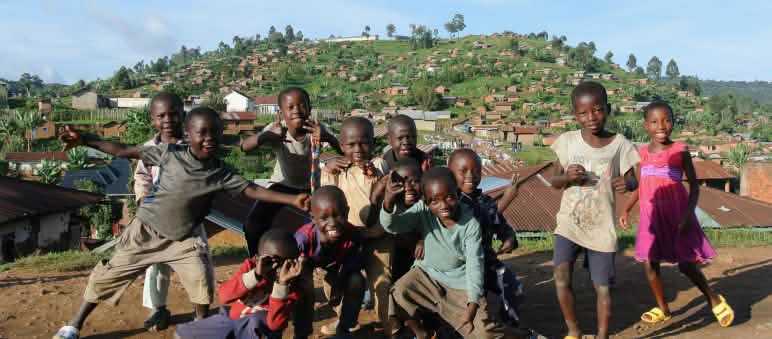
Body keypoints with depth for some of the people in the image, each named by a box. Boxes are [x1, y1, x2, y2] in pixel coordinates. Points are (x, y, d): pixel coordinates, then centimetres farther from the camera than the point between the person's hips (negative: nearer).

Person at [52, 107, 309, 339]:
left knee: (201, 281, -15)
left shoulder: (220, 172, -14)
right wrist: (83, 140, -12)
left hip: (184, 238, 0)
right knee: (107, 276, 7)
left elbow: (252, 190, -19)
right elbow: (124, 151, -8)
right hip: (146, 229, 0)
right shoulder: (169, 153, -15)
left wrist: (292, 200, -29)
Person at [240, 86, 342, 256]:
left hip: (310, 186, 0)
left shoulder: (316, 129, -23)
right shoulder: (275, 131, -23)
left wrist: (327, 137, -52)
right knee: (253, 225, -15)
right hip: (282, 184, 0)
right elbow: (245, 146, -36)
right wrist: (266, 136, -55)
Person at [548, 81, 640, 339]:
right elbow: (554, 181, 2)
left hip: (601, 225, 0)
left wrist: (626, 184, -24)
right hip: (569, 221, 1)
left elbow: (631, 179, 0)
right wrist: (567, 177, -21)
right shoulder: (567, 141, -4)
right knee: (561, 275, -14)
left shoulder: (619, 144, -7)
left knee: (602, 286, 7)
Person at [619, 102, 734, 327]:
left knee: (686, 264, 2)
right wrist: (626, 210, 2)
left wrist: (688, 213, -15)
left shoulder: (680, 151, -6)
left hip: (676, 214, -4)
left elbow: (694, 185, -4)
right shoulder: (642, 154, 5)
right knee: (649, 263, 4)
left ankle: (714, 300, 27)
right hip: (651, 216, 4)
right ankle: (663, 309, 22)